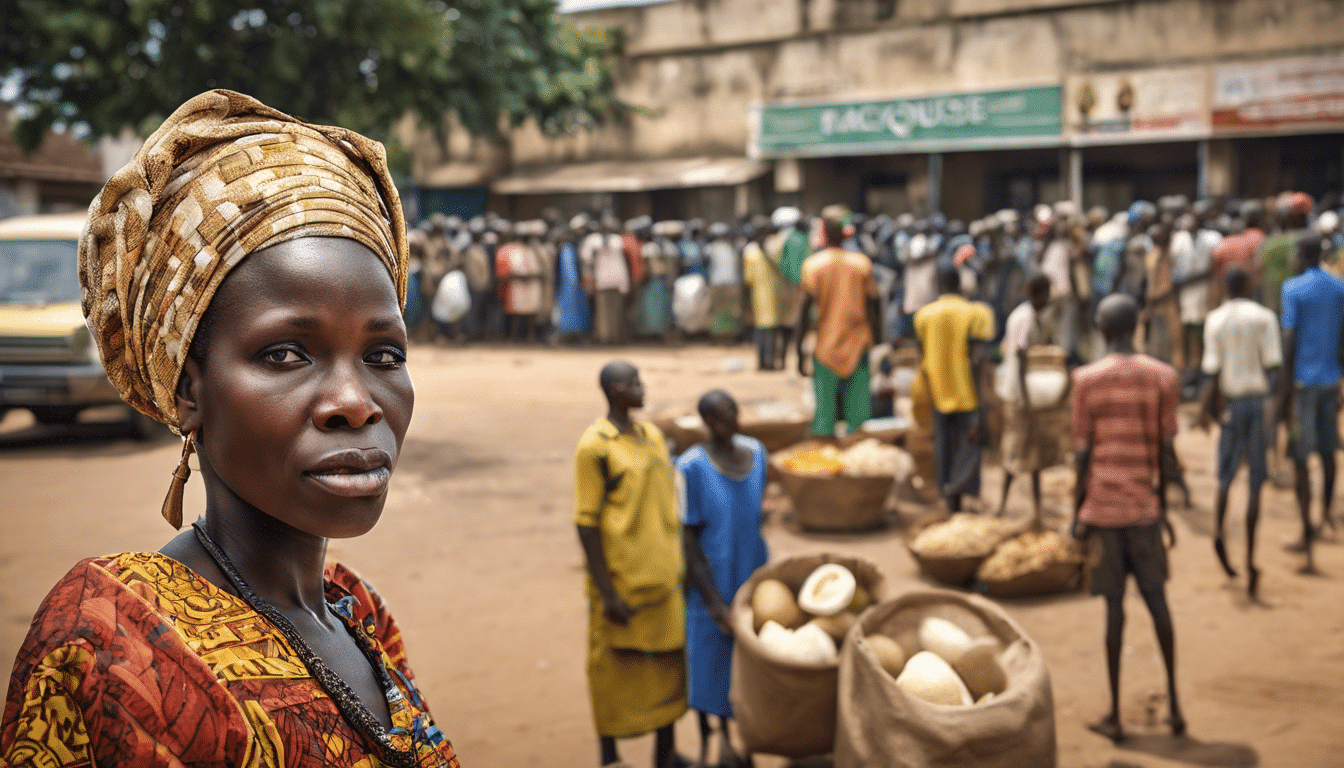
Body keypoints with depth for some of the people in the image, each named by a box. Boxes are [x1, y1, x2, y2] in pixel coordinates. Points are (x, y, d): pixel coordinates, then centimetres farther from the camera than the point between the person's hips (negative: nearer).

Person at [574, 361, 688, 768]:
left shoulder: (652, 436, 9)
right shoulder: (594, 447, -13)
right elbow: (586, 522, -14)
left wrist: (679, 567, 15)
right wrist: (607, 593, -15)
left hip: (663, 579, 7)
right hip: (621, 582, -7)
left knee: (668, 664, 14)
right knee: (614, 669, 6)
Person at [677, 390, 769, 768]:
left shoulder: (756, 453, -2)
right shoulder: (692, 467, -19)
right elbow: (688, 540, -16)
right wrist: (715, 603, -17)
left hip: (750, 574, 5)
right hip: (710, 580, -4)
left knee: (740, 656, 13)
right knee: (708, 660, 9)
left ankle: (726, 738, 33)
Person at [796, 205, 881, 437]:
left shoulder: (812, 265, -4)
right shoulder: (862, 264, 0)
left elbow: (804, 310, -5)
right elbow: (872, 307, 3)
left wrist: (800, 352, 0)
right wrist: (876, 343, 13)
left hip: (825, 349, -1)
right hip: (858, 348, 1)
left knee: (824, 413, 5)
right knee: (859, 413, 4)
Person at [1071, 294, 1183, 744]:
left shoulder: (1086, 380, -6)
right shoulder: (1163, 377, 0)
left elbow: (1083, 453, -6)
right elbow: (1164, 451, 0)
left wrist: (1077, 515, 1)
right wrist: (1163, 508, 10)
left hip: (1102, 508, -1)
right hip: (1144, 508, 2)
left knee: (1114, 605, 3)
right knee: (1156, 599, 14)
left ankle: (1115, 714, 8)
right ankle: (1174, 703, 14)